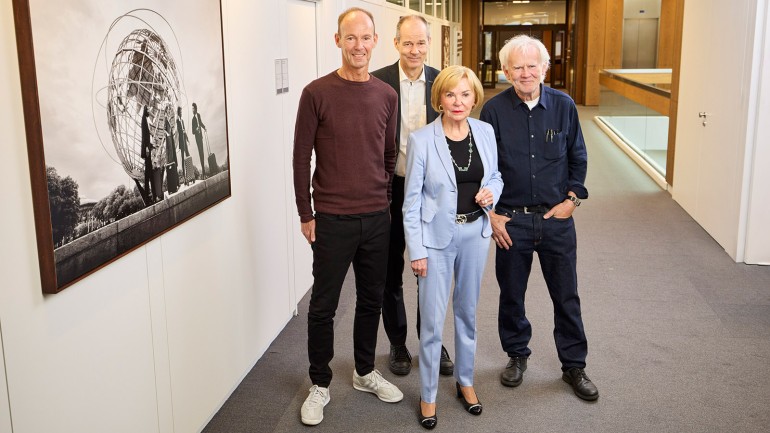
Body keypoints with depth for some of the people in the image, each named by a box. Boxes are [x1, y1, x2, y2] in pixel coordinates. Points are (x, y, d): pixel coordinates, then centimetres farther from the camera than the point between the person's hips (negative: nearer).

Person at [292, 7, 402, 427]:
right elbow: (301, 158, -5)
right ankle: (319, 384, 24)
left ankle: (365, 371, 35)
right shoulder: (317, 93, -7)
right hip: (332, 219, -4)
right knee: (323, 305, 7)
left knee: (372, 299, 15)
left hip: (377, 218, 4)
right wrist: (305, 215, -5)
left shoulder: (387, 96, 5)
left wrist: (390, 200, 10)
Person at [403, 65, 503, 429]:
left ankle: (465, 381, 37)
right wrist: (416, 250, -10)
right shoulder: (421, 140, -13)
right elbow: (412, 200, -9)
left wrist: (491, 192, -10)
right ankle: (428, 395, 21)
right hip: (437, 236, -4)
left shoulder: (485, 132, -1)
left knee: (467, 311, 18)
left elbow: (495, 175, 14)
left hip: (475, 232, 4)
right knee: (432, 319, 3)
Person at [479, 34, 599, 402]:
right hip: (511, 220, -1)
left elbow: (578, 157, 8)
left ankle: (574, 365, 25)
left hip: (557, 219, 1)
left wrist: (572, 198, -1)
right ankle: (517, 355, 34)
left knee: (566, 296, 9)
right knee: (511, 294, 12)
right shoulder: (494, 109, -6)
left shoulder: (563, 106, -2)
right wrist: (492, 213, -3)